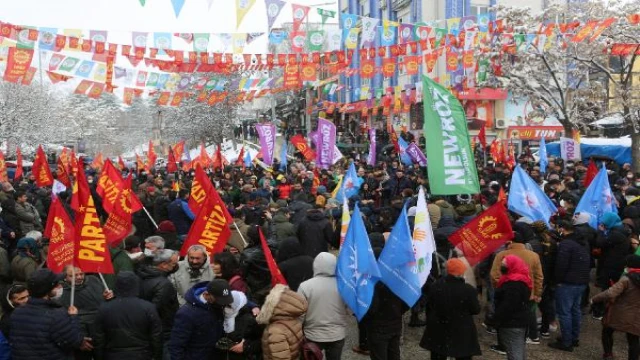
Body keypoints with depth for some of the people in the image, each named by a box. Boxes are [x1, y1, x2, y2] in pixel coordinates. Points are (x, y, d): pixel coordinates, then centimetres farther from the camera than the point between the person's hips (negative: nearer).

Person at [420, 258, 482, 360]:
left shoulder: (435, 286, -5)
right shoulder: (468, 290, -17)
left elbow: (428, 307, 4)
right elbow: (476, 310, -8)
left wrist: (430, 321, 18)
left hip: (438, 330, 4)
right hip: (462, 332, -3)